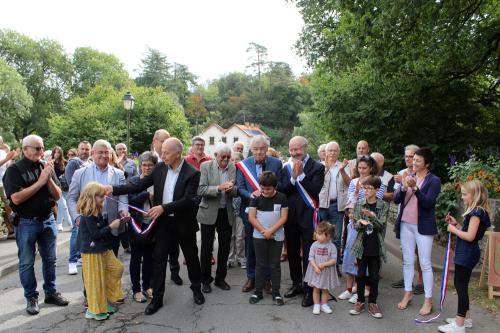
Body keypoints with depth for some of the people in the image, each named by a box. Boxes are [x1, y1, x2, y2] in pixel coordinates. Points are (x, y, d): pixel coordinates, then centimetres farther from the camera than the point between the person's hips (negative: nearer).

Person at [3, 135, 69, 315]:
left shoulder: (46, 167, 2)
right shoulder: (14, 170, -9)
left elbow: (57, 196, 0)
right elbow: (16, 198, -20)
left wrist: (49, 178, -15)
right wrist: (40, 181, -20)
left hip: (48, 220, 4)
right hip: (26, 223, -4)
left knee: (50, 259, 13)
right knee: (27, 263, 8)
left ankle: (50, 292, 28)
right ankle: (31, 298, 22)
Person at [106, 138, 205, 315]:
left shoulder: (192, 173, -18)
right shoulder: (160, 168, -4)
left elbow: (188, 200, -23)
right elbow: (139, 185, -3)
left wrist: (163, 207, -29)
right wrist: (114, 189, -13)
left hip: (183, 222, -3)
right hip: (163, 221, 3)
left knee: (191, 257, 14)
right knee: (158, 258, 5)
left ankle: (196, 288, 37)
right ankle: (157, 298, 19)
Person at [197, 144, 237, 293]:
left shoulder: (233, 168, -1)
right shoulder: (206, 166, -8)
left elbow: (237, 191, 1)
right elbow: (200, 190, -15)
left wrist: (231, 189, -21)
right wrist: (219, 188, -27)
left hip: (226, 213, 3)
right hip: (209, 212, -3)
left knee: (225, 247, 11)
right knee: (207, 247, 7)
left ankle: (220, 278, 28)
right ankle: (205, 280, 23)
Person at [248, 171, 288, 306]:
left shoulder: (281, 198, -4)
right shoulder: (256, 198, -3)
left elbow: (284, 217, -7)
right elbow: (251, 217, -5)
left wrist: (271, 231, -15)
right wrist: (263, 231, -13)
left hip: (277, 237, 0)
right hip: (259, 236, 1)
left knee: (275, 265, 7)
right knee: (260, 264, 8)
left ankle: (276, 293, 16)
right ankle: (258, 291, 18)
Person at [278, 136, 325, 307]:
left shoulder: (317, 167, -6)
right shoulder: (286, 167, 6)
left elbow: (315, 190, -18)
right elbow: (280, 190, -4)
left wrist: (301, 174, -20)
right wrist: (293, 177, -17)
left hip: (307, 216, -5)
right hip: (290, 216, 5)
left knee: (308, 254, 2)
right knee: (292, 252, 16)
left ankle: (309, 289, 15)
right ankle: (296, 284, 33)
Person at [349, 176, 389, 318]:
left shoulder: (384, 205, -4)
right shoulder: (358, 204, 1)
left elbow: (381, 225, -10)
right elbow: (355, 225, 0)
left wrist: (372, 216, -28)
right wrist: (361, 222, -22)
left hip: (376, 246, -1)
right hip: (362, 245, 1)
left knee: (374, 275, 8)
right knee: (360, 274, 8)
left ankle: (372, 303, 21)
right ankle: (360, 301, 22)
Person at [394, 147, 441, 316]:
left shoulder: (434, 180, -6)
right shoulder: (408, 177, 7)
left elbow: (428, 203, -17)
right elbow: (396, 199, 3)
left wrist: (415, 188, -28)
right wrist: (404, 187, -15)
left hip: (423, 226, -5)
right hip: (406, 224, 5)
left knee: (425, 264, 2)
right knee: (407, 261, 13)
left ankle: (428, 300, 13)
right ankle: (407, 294, 25)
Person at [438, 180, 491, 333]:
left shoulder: (477, 212, -18)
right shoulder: (475, 211, 11)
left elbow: (470, 236, -23)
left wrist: (453, 229, -12)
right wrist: (456, 224, 5)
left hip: (467, 255, -10)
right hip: (465, 254, 10)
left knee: (461, 286, -3)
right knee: (461, 285, 18)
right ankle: (465, 317, 31)